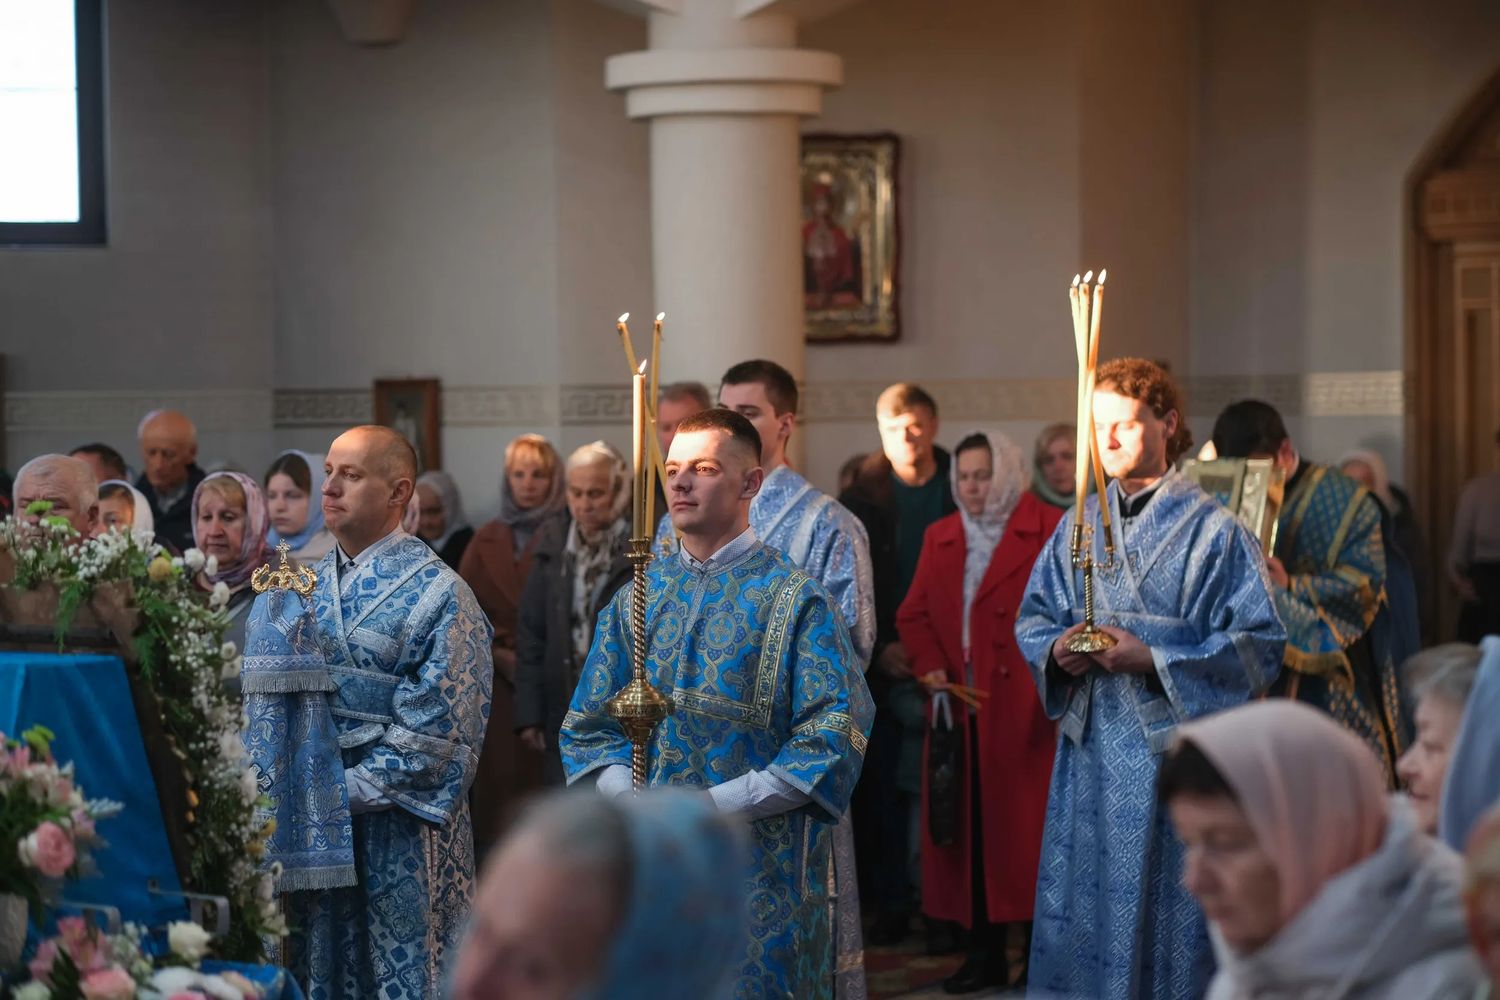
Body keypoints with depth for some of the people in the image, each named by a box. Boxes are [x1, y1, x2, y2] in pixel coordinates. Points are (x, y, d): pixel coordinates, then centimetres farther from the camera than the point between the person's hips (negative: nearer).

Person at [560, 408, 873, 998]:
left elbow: (832, 739, -11)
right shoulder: (637, 599, 10)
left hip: (759, 876, -4)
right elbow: (588, 727, 11)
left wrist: (716, 805, -17)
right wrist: (633, 801, -9)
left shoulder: (795, 601, -4)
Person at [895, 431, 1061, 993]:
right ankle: (985, 954, 14)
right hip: (958, 709, 5)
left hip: (1024, 709, -5)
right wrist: (929, 666, -1)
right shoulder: (940, 538, 16)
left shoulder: (1049, 531, -2)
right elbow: (914, 613, 15)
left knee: (1025, 829, -4)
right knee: (969, 832, 7)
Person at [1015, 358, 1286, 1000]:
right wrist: (1059, 651, -6)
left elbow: (1260, 641, -9)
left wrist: (1153, 659, -18)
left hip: (1176, 753, -4)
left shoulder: (1213, 530, -4)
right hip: (1092, 752, 4)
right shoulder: (1078, 526, 11)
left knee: (1168, 917, -1)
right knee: (1087, 912, 6)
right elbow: (1033, 617, 17)